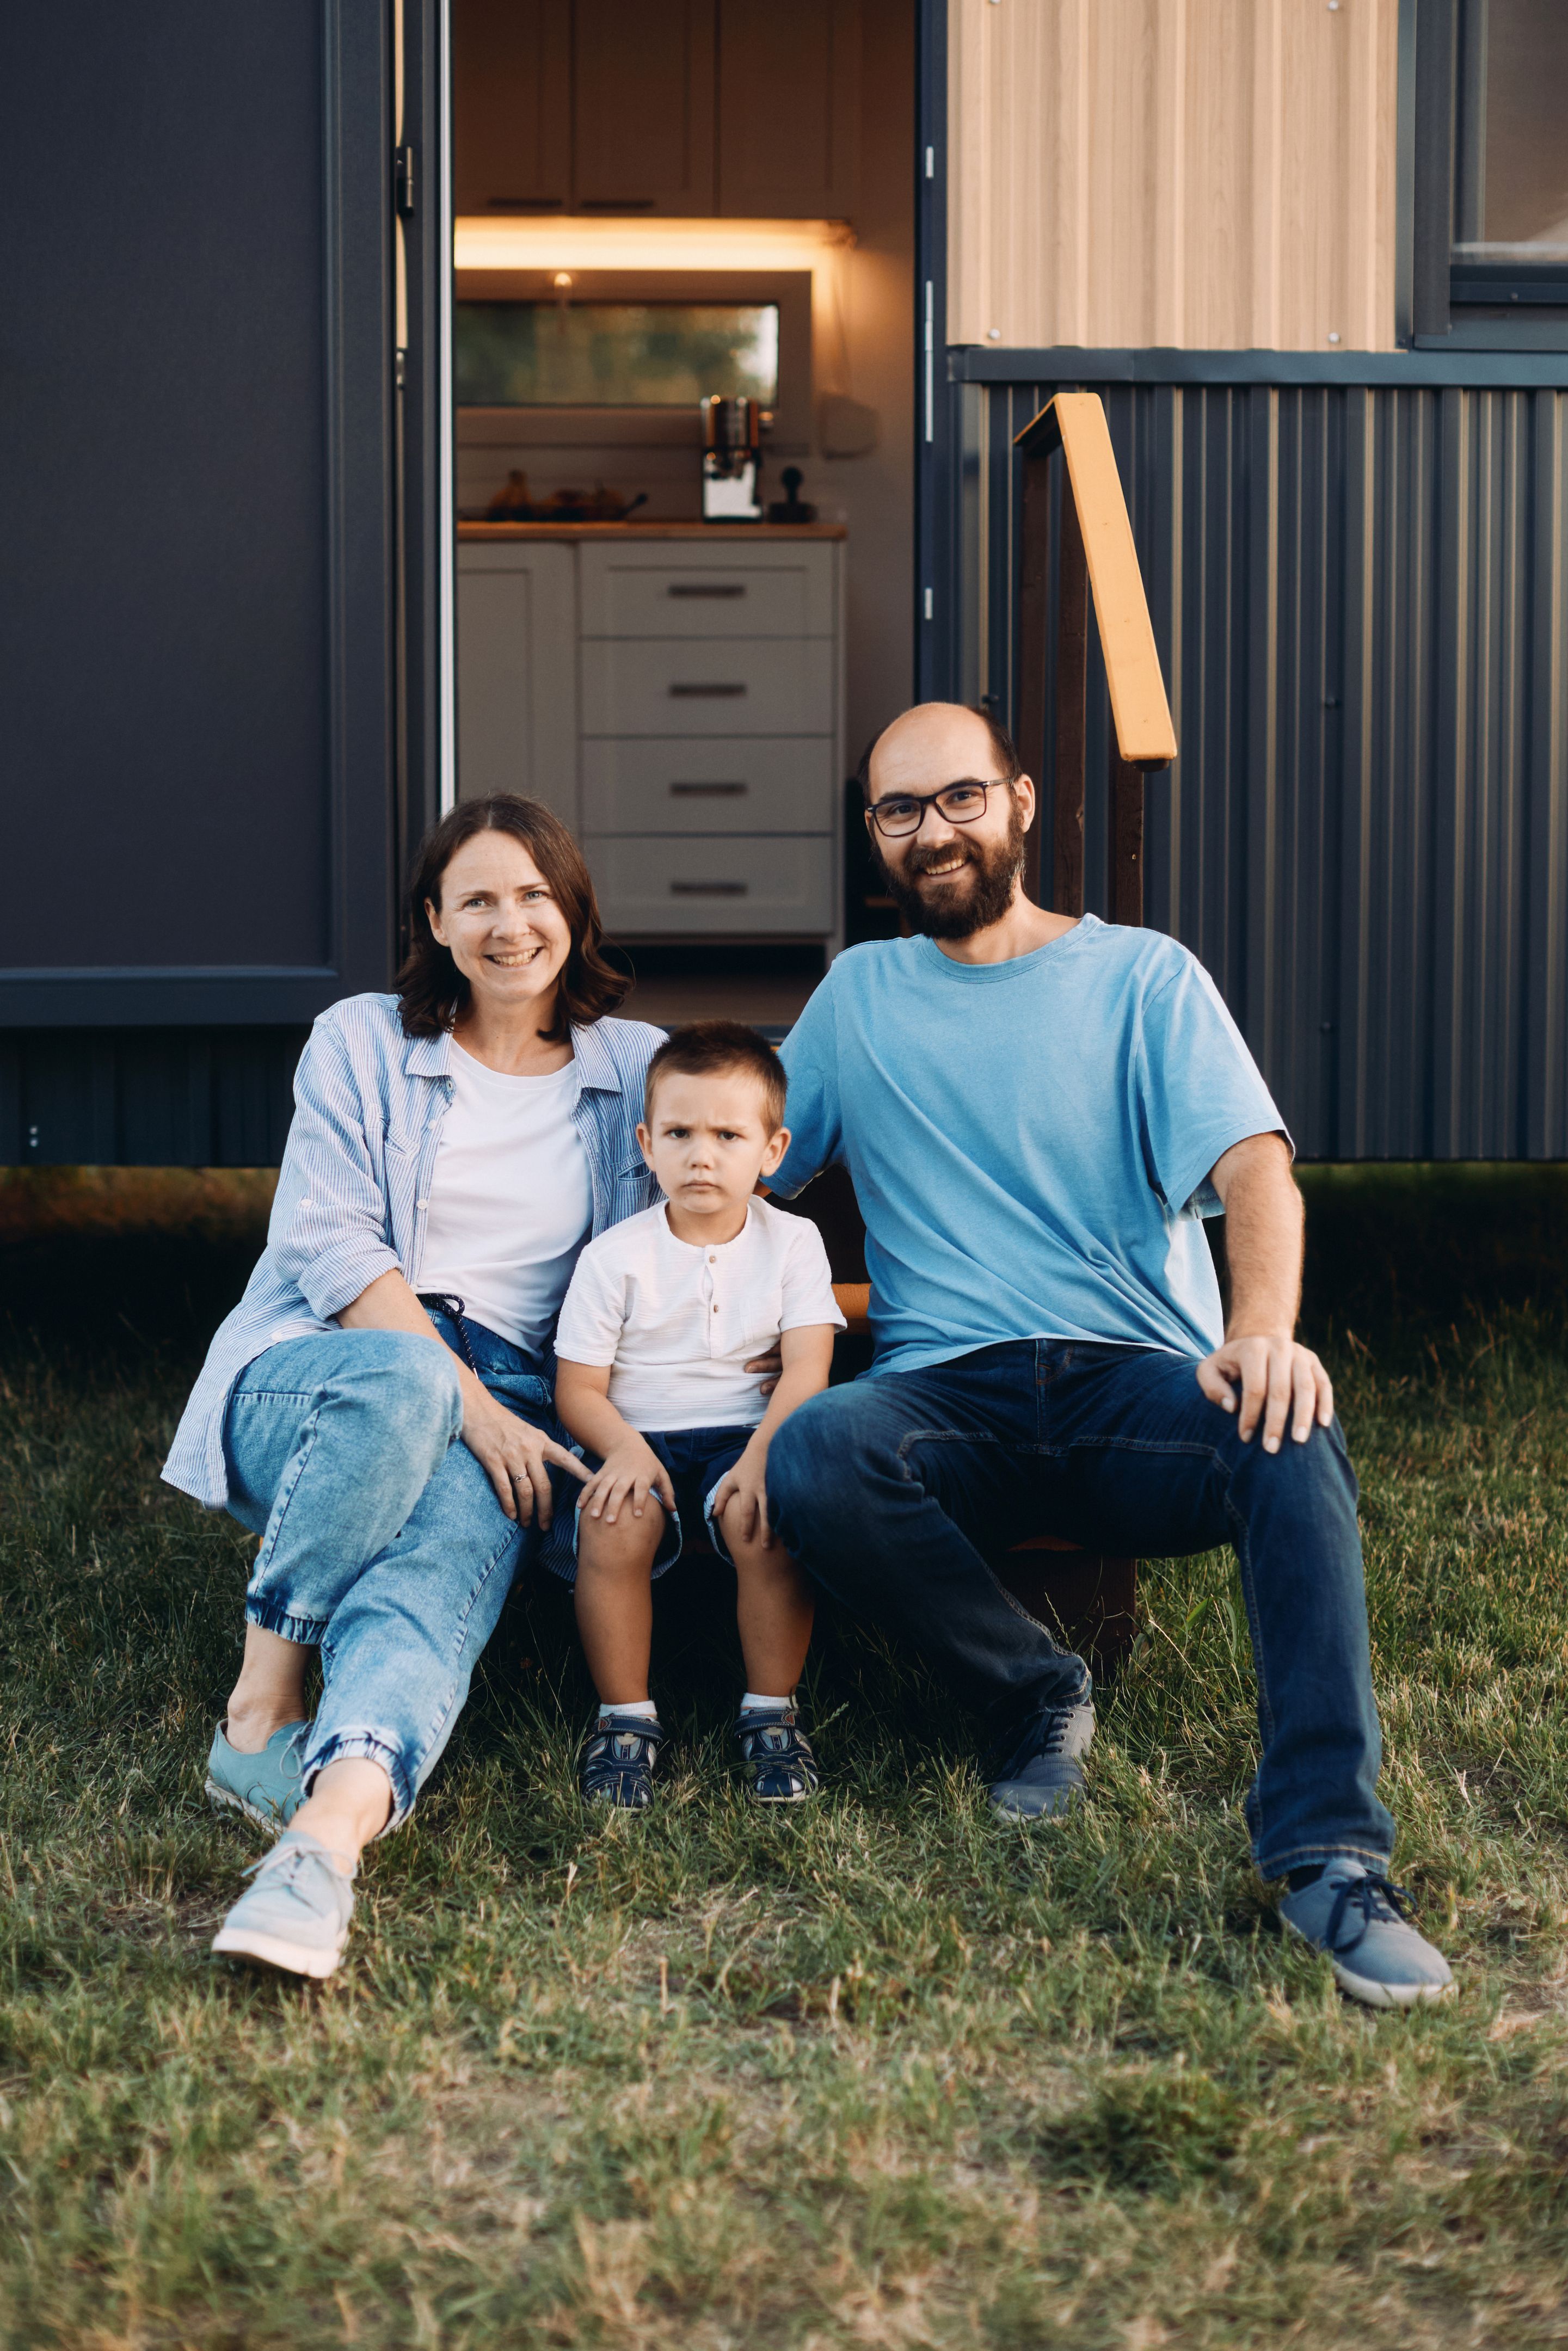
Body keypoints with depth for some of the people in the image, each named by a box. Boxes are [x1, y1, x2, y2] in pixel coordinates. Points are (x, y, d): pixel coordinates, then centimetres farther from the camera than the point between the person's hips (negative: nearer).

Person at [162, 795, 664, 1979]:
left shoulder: (635, 1067, 14)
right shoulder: (361, 1043, 9)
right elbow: (329, 1249, -2)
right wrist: (467, 1405, -15)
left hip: (505, 1402, 1)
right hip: (317, 1372, 0)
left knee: (448, 1569, -34)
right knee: (401, 1376, -38)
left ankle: (330, 1832, -58)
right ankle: (262, 1706, -31)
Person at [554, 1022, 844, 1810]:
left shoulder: (792, 1243, 5)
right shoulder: (615, 1257, 3)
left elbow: (806, 1369, -6)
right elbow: (577, 1389, 1)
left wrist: (762, 1452, -24)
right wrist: (625, 1447, -20)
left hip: (745, 1436, 0)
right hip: (641, 1440, 0)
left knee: (765, 1517, -33)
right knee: (614, 1521, -32)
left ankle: (771, 1714, -15)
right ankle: (624, 1717, -15)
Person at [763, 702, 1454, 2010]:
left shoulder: (1141, 978, 10)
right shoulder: (857, 997, 19)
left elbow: (1252, 1166, -5)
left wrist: (1264, 1329, -26)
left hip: (1140, 1387, -1)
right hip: (949, 1401, 2)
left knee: (1291, 1437, -35)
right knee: (814, 1456, -33)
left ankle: (1332, 1854, -35)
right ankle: (1035, 1693, -9)